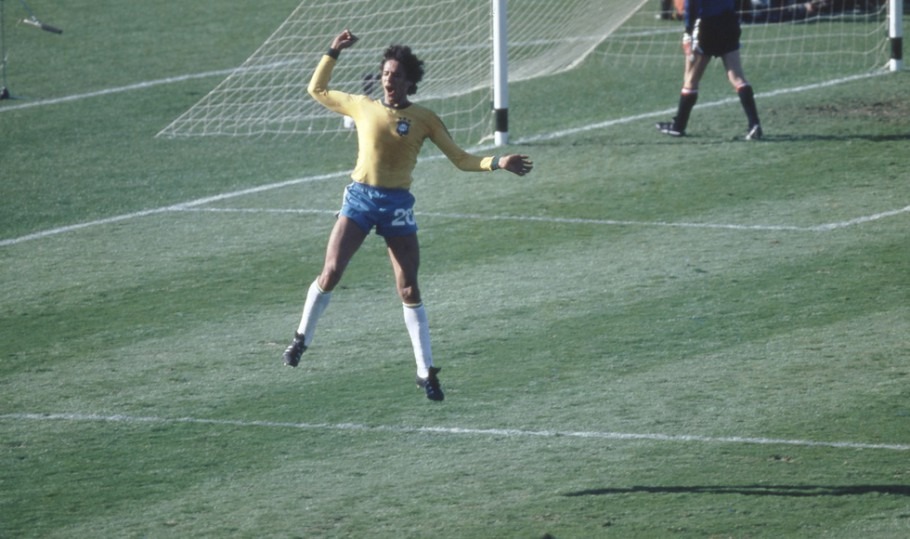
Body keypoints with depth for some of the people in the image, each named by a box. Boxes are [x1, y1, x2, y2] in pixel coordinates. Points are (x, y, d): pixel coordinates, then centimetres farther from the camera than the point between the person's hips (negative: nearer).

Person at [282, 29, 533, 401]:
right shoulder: (363, 107, 5)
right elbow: (317, 90, 18)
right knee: (331, 274, -12)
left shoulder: (423, 119, 1)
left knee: (409, 291, -2)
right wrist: (334, 53, 12)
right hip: (360, 198, 0)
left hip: (397, 204, 0)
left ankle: (426, 371, 4)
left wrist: (497, 163, -10)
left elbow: (460, 159, 3)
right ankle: (302, 338, 10)